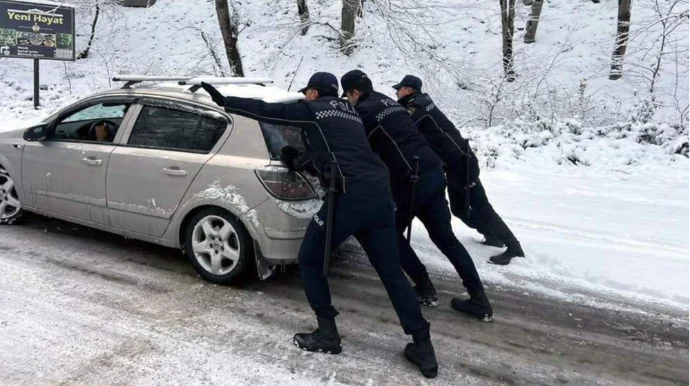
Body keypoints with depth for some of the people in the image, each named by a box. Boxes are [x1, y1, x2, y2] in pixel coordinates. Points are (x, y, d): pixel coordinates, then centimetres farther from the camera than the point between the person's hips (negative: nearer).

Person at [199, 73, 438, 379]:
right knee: (392, 272, 10)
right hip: (380, 194, 7)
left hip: (350, 196, -7)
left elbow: (267, 111, 7)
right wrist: (298, 162, 40)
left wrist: (224, 101, 15)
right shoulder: (351, 116, 29)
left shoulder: (314, 110, 8)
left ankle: (327, 335, 16)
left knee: (309, 260, 13)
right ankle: (423, 347, 10)